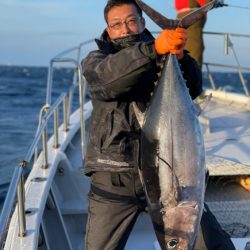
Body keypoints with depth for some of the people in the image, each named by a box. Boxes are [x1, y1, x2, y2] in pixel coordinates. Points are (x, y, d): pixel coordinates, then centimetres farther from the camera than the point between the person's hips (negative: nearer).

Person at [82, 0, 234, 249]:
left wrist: (180, 57, -24)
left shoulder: (162, 59, 11)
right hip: (113, 178, -1)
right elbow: (108, 78, -19)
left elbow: (193, 89, -5)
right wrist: (152, 49, -33)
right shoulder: (95, 60, 6)